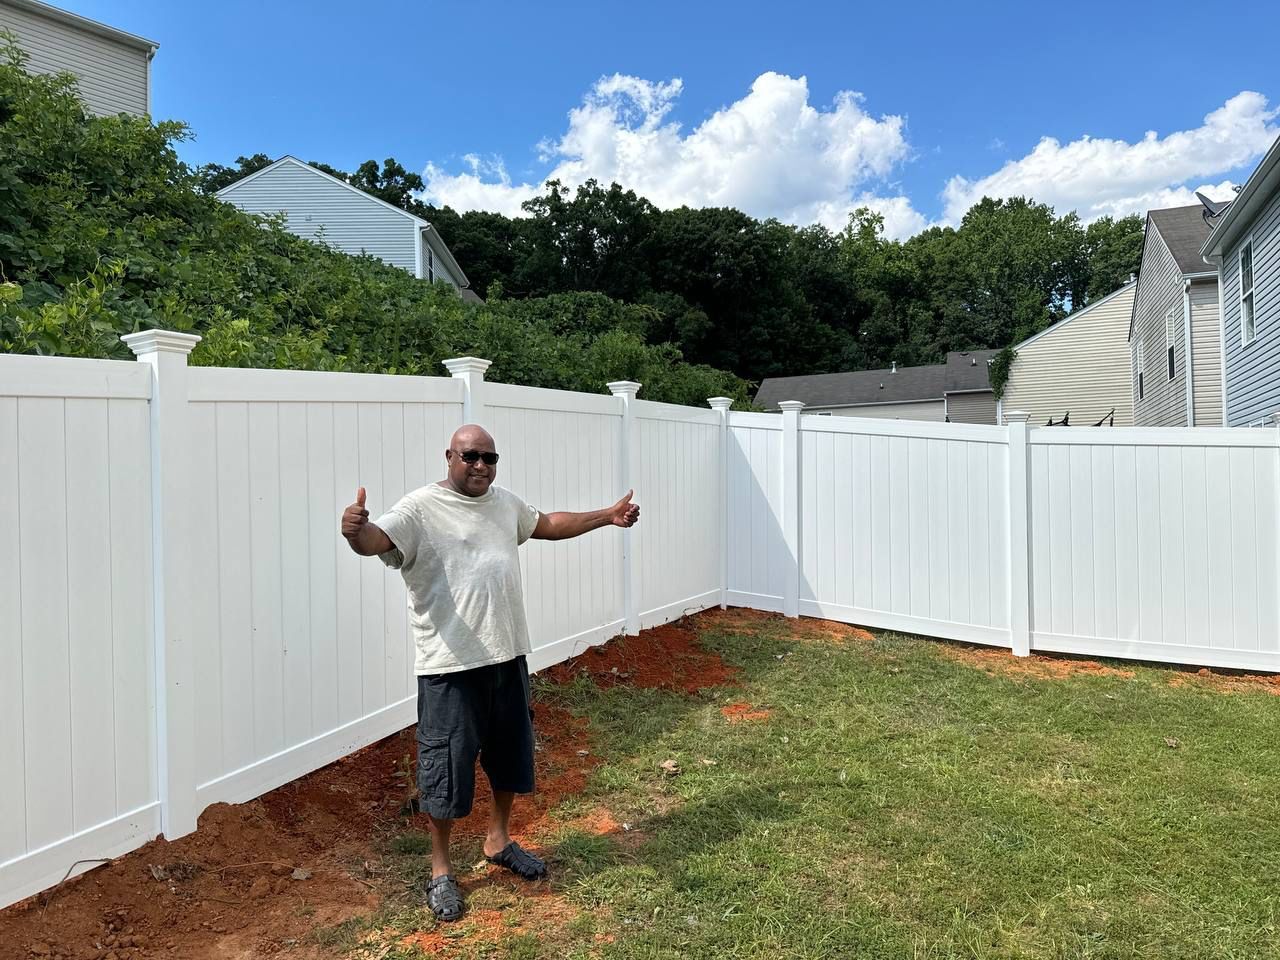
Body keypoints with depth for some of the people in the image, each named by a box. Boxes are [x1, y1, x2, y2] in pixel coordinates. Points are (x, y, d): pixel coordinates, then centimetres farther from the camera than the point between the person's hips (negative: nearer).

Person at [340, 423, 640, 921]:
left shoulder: (505, 502, 9)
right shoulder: (420, 508, -13)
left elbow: (549, 524, 25)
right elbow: (375, 540, -29)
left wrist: (608, 516, 23)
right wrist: (355, 530, -52)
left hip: (507, 655, 7)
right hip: (450, 665, -7)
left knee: (510, 753, 19)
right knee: (447, 766, 5)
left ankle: (499, 841, 42)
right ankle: (440, 870, 26)